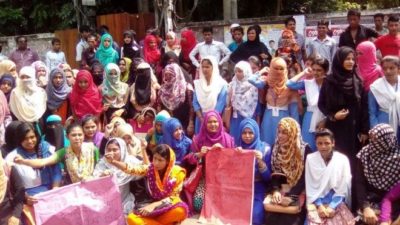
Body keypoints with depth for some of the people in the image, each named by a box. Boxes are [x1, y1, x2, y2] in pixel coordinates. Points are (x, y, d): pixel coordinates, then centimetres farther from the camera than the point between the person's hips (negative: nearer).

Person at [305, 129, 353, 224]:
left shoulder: (343, 159, -1)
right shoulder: (310, 159, 0)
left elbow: (343, 188, -2)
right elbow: (310, 187, 0)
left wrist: (332, 206, -12)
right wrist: (319, 205, -11)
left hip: (337, 203, 0)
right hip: (316, 202, 0)